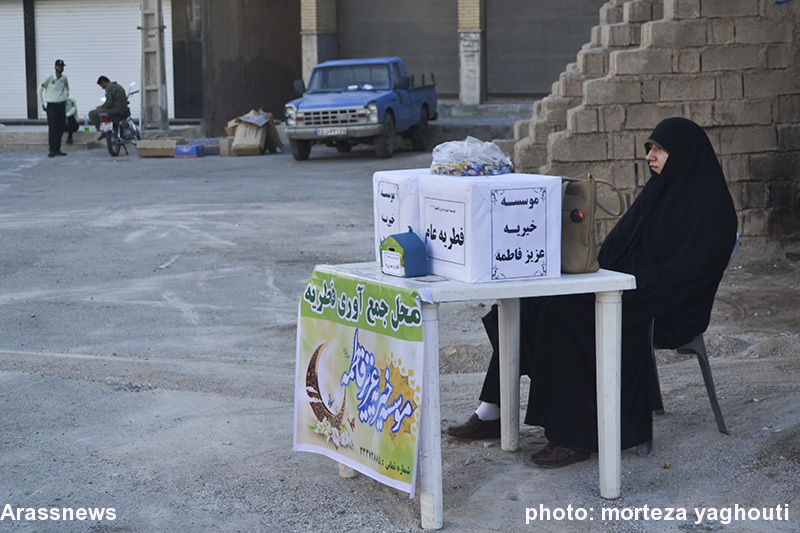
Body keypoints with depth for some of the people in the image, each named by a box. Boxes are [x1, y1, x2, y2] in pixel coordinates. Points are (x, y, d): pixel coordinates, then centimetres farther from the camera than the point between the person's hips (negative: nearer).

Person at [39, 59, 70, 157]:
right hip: (51, 106, -5)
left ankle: (57, 149, 10)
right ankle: (52, 150, -5)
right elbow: (41, 89, -1)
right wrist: (43, 103, -1)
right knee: (52, 129, -8)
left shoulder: (64, 78, 6)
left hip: (61, 106, 5)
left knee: (61, 129, 4)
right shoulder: (49, 78, -8)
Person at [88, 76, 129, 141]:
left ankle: (104, 132, -4)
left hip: (116, 111, -10)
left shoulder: (109, 88, -11)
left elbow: (109, 103, -19)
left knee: (92, 114, -6)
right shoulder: (118, 86, 18)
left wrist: (101, 106, 0)